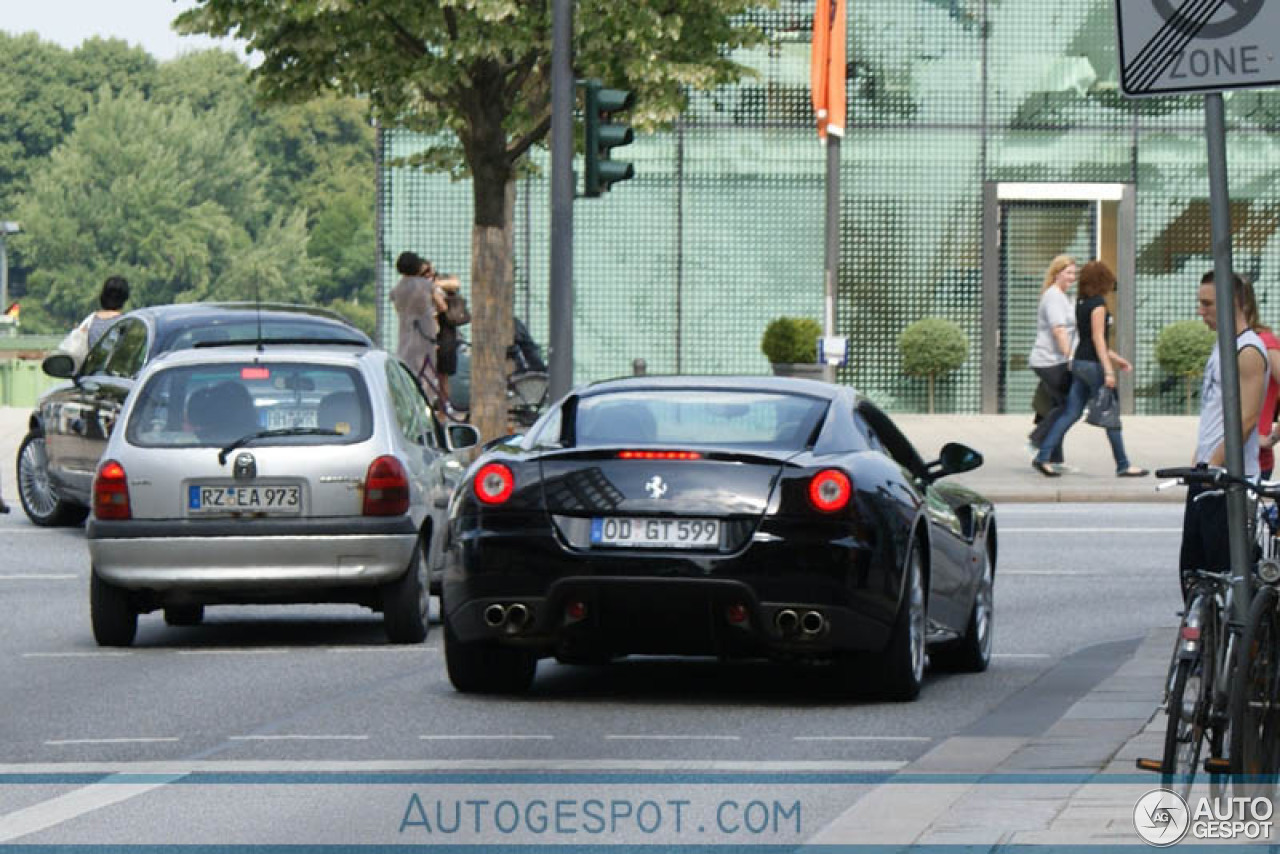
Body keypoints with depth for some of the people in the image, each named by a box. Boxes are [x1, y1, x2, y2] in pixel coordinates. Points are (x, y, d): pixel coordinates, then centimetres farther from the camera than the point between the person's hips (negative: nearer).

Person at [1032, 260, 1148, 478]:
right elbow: (1098, 339, -17)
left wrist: (1115, 359, 27)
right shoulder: (1098, 303, -12)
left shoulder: (1081, 303, 14)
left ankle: (1042, 457, 0)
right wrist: (1108, 371, -19)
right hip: (1093, 364, -8)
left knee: (1071, 413, 7)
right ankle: (1122, 466, 5)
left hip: (1079, 362, 8)